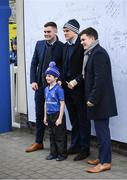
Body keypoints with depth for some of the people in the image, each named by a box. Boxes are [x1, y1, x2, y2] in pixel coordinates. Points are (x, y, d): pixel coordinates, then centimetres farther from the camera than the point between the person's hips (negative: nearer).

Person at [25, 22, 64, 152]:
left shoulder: (62, 47, -7)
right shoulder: (39, 44, 5)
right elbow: (34, 64, 8)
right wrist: (33, 81, -1)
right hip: (40, 85, 4)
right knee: (39, 114, 12)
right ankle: (38, 142, 25)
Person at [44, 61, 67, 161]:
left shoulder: (59, 89, -14)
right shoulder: (46, 89, 7)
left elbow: (62, 104, -14)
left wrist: (60, 118, -16)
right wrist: (45, 116, 14)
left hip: (57, 114, -7)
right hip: (49, 115, 7)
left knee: (60, 136, 2)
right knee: (52, 135, 15)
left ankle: (62, 154, 12)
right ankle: (53, 153, 25)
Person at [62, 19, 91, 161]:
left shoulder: (82, 45, -11)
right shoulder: (66, 46, 13)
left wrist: (76, 81, -19)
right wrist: (61, 80, 5)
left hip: (79, 88, -7)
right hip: (67, 87, 7)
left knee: (83, 120, 2)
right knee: (73, 120, 14)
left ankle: (84, 149, 11)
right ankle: (75, 145, 24)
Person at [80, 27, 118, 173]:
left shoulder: (98, 53, -15)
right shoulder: (92, 53, 14)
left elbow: (100, 79, -22)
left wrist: (93, 99, -19)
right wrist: (91, 98, 15)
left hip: (100, 101, -9)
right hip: (96, 100, 9)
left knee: (102, 130, -3)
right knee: (100, 129, 14)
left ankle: (105, 162, 3)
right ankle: (102, 158, 23)